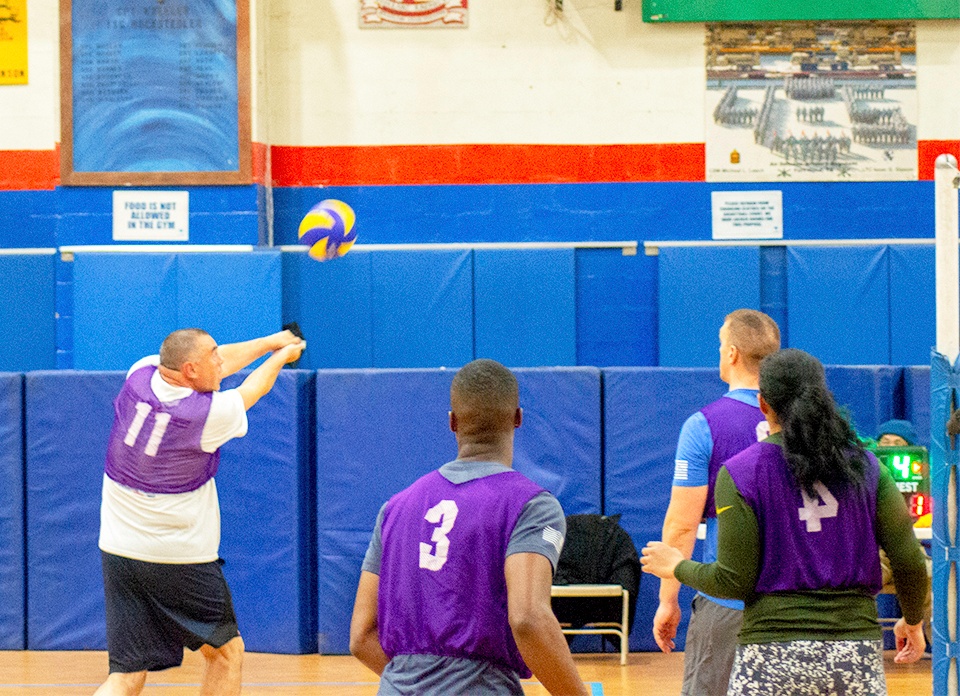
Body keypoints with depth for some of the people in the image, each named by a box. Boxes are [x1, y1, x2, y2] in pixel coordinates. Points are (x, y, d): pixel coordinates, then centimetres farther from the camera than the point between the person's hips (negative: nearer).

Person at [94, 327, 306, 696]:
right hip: (182, 559, -5)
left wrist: (269, 342, 28)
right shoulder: (212, 413, -16)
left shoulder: (141, 374, -3)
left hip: (119, 552, 5)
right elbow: (253, 389, 6)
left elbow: (215, 364, 15)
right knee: (227, 651, 18)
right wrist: (280, 356, 28)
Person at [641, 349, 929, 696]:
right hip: (858, 652, 2)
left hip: (774, 657, -2)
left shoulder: (739, 474, -2)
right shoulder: (864, 465, 6)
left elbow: (735, 582, -4)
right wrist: (913, 620, 23)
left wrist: (678, 567, 15)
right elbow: (910, 561, 4)